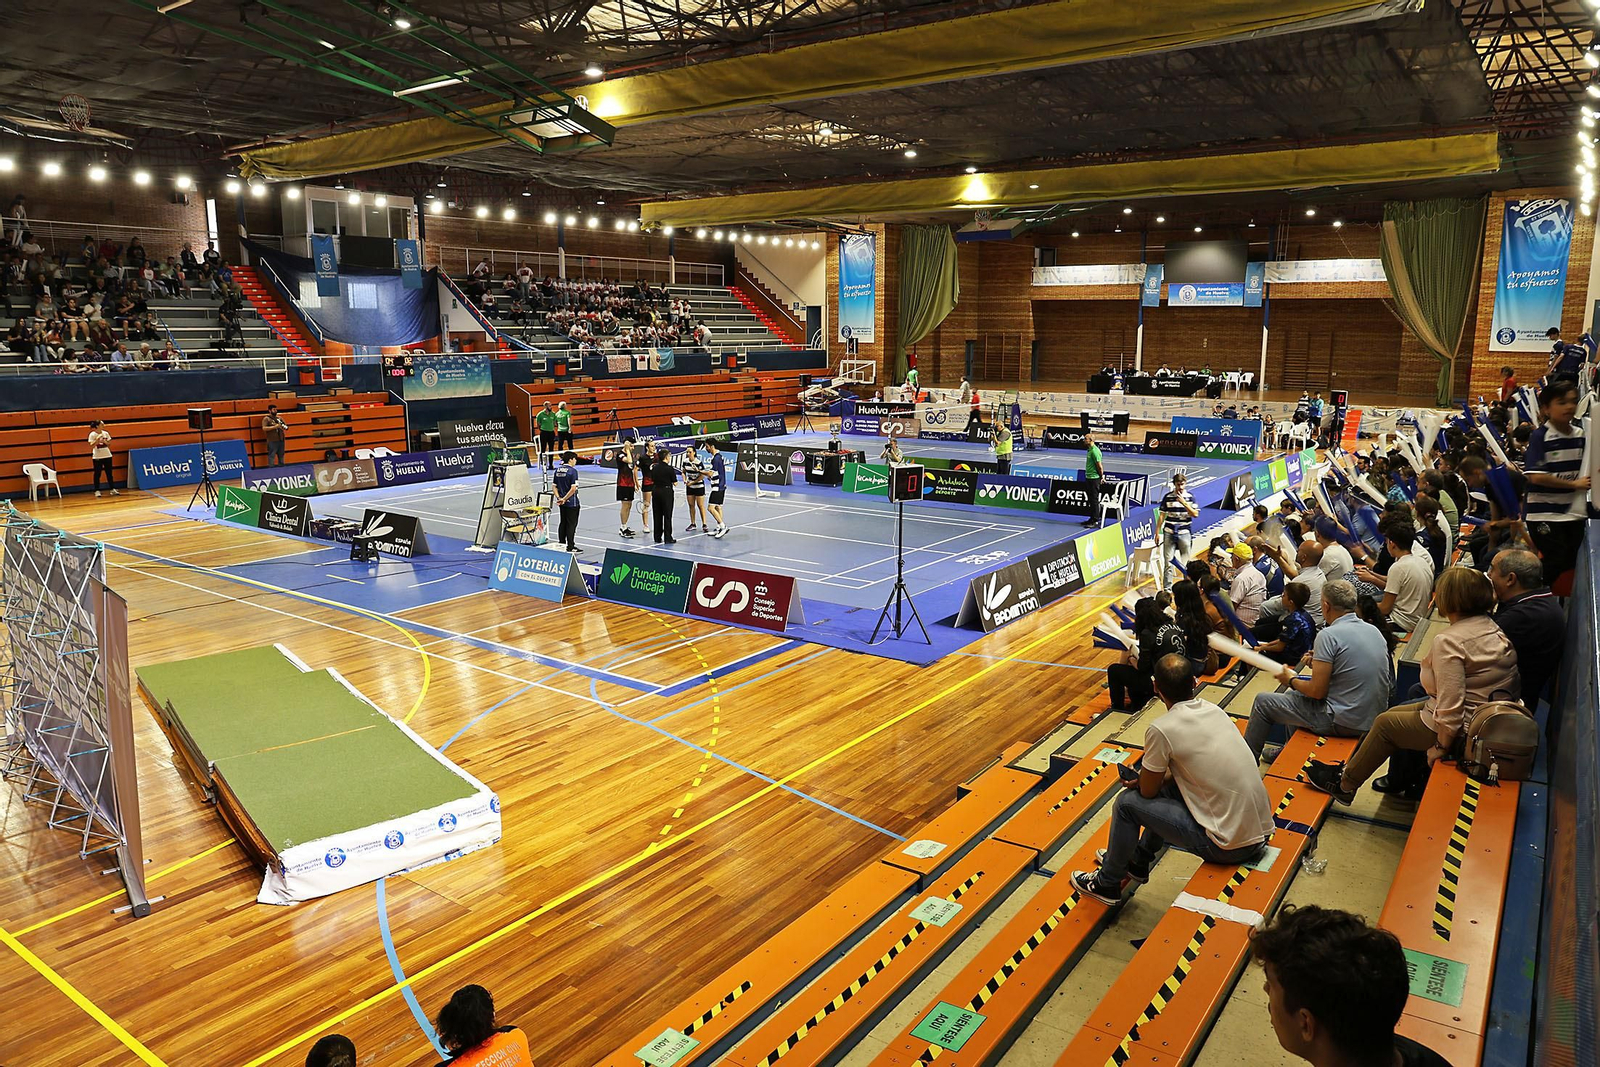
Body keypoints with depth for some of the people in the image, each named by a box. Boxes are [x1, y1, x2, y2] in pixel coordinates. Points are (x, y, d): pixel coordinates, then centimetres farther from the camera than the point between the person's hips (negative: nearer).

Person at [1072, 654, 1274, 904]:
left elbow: (1148, 791, -3)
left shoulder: (1161, 729, -17)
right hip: (1263, 831, 8)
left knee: (1128, 802, 2)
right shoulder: (1214, 710, 5)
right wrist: (1148, 777, 17)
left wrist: (1140, 780, 17)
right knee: (1168, 783, 25)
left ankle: (1107, 884, 22)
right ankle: (1138, 861, 41)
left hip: (1229, 846, -8)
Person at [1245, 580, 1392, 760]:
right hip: (1373, 719, 9)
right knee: (1293, 695, 29)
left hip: (1343, 723, -8)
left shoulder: (1328, 635, -19)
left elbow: (1317, 691, -18)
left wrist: (1291, 681, 1)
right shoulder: (1374, 631, 5)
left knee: (1263, 702, 5)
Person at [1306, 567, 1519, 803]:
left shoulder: (1449, 642, -26)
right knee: (1397, 712, 22)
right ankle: (1400, 781, 35)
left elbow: (1451, 707, -28)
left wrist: (1441, 746, -15)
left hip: (1460, 729, -9)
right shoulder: (1494, 629, 2)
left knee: (1385, 723, 8)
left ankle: (1345, 785, 22)